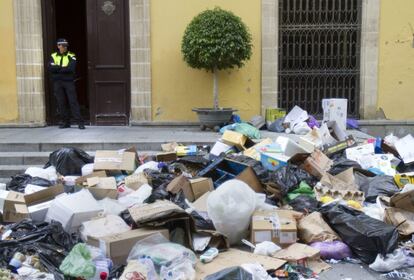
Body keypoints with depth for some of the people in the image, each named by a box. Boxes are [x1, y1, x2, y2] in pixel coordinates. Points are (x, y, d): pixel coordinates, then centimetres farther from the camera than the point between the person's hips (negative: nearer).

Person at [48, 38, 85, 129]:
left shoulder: (71, 56, 3)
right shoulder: (53, 56, 10)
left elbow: (71, 68, -14)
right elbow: (51, 68, -6)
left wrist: (58, 69, -10)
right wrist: (63, 68, -11)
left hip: (69, 82, -3)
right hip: (57, 82, 3)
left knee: (73, 101, -7)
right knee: (61, 103, 4)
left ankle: (80, 122, -7)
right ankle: (65, 122, 13)